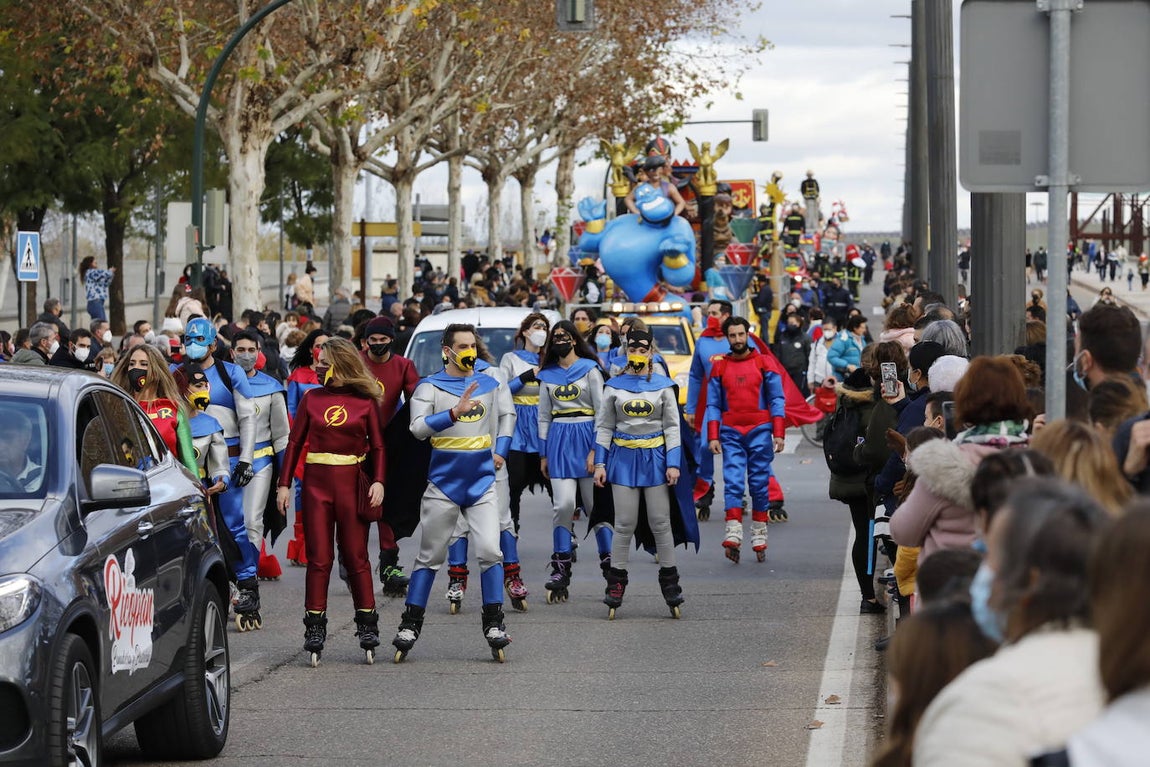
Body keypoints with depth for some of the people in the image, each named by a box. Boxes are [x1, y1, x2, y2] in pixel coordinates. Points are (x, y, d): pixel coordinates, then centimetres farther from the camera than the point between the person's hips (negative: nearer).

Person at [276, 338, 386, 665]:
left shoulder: (366, 401, 2)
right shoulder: (311, 399, 8)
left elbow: (378, 446, 3)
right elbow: (294, 443, 8)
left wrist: (378, 481, -10)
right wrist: (284, 484, 2)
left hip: (352, 482, -2)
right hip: (316, 482, 2)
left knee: (356, 556, 0)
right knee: (318, 557, 0)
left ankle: (367, 625, 6)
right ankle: (314, 628, 2)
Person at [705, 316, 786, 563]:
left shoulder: (763, 363, 4)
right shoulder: (719, 367, 9)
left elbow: (777, 400, 4)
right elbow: (713, 405, 10)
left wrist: (778, 434, -4)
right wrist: (713, 437, 0)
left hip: (759, 432, -1)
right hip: (731, 433, 1)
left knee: (759, 483, 1)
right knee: (732, 482, -11)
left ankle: (759, 535, 8)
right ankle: (733, 532, -19)